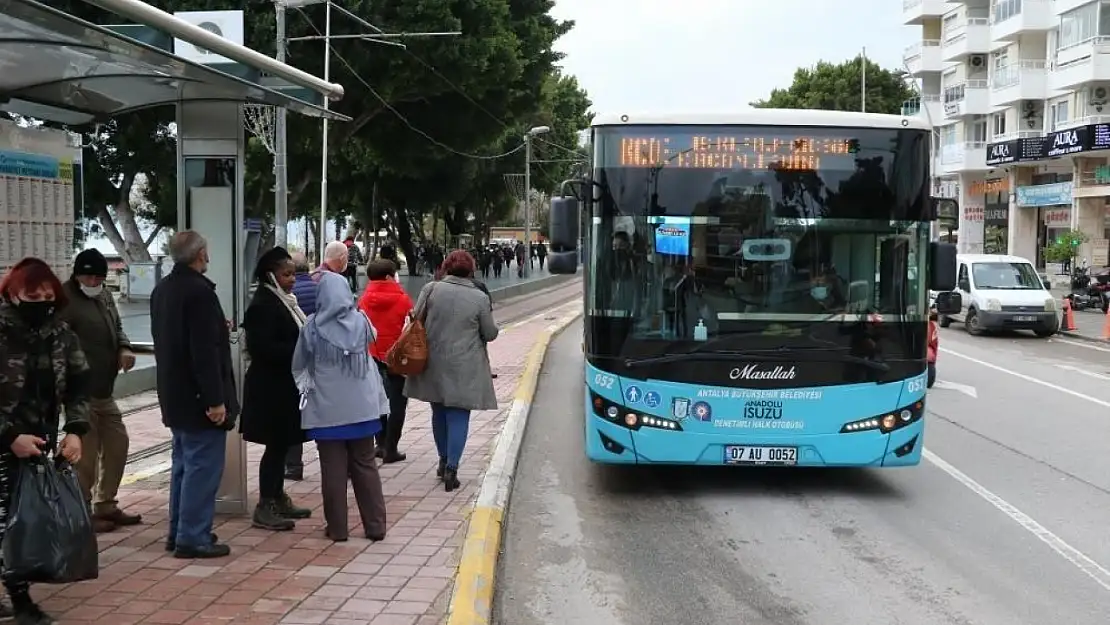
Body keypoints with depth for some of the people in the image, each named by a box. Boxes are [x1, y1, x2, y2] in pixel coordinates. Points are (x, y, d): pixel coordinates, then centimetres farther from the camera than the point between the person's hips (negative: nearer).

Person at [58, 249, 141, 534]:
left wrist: (124, 348, 3)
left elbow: (117, 327, 26)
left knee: (117, 444, 15)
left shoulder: (104, 296, 13)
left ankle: (105, 504, 28)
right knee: (86, 453, -3)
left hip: (104, 390, 9)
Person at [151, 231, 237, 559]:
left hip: (174, 394, 10)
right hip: (197, 396, -10)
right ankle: (192, 537, 0)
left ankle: (178, 531, 24)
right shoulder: (199, 291, -19)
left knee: (183, 463, 18)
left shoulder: (162, 289, 11)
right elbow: (205, 351, -23)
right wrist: (215, 399, -21)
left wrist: (219, 331, 28)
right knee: (202, 466, -3)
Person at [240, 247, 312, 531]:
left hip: (285, 386, 9)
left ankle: (278, 499, 24)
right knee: (275, 445, -4)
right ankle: (265, 508, 3)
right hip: (271, 388, -9)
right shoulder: (263, 304, -16)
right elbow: (262, 347, -24)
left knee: (281, 445, 15)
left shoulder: (284, 301, 13)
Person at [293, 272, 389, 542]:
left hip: (326, 409, -2)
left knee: (333, 470, 6)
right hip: (362, 407, 2)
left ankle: (337, 528, 11)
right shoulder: (361, 322, -4)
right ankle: (375, 526, 13)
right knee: (366, 466, 10)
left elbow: (298, 365, 3)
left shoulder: (313, 327, -9)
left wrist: (305, 384, 20)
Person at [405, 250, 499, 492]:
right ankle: (451, 468, -5)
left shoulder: (431, 289, -5)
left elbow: (416, 320, 1)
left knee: (439, 413, 18)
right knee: (458, 416, 2)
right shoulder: (479, 298, -8)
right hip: (464, 369, -2)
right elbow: (490, 334, -1)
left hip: (433, 365, 3)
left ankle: (444, 460, 31)